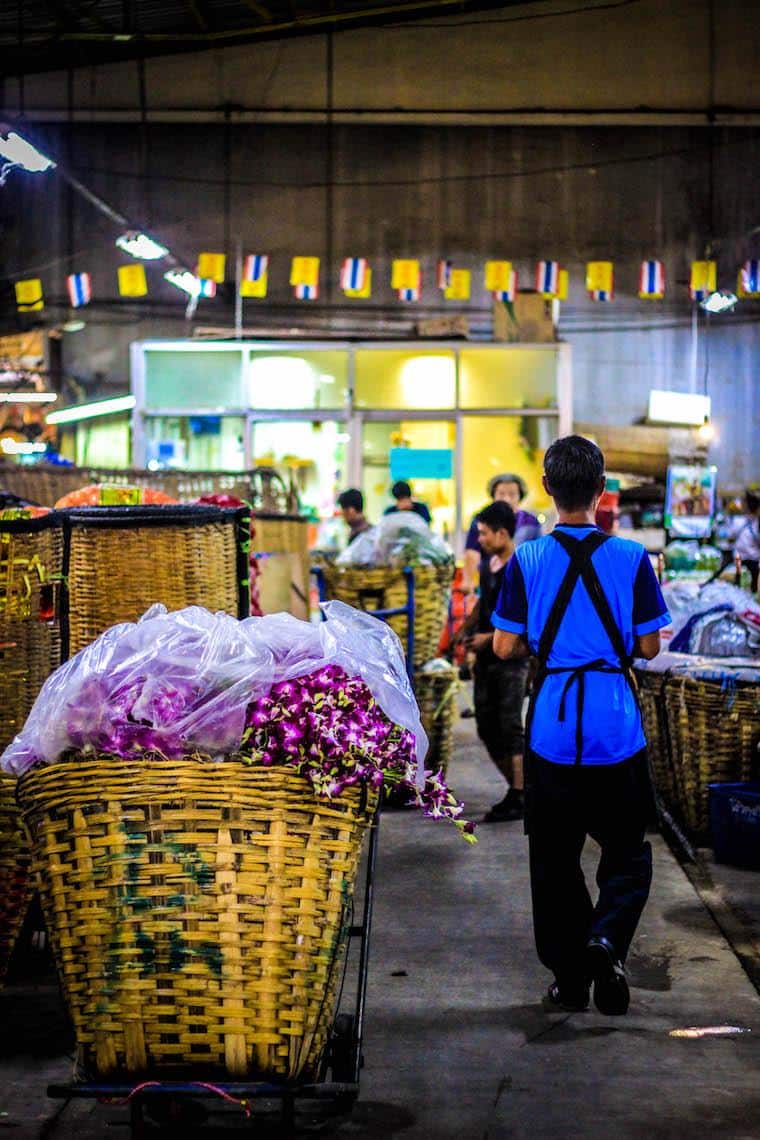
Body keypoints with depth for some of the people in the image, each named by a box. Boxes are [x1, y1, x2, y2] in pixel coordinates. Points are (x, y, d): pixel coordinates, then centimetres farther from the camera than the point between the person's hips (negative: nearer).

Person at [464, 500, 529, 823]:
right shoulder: (487, 564, 11)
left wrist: (490, 638, -17)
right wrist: (470, 628, 13)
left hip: (510, 659, -8)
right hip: (485, 659, 9)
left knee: (509, 728, -6)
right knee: (487, 729, 11)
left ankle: (518, 800, 0)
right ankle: (515, 788, 22)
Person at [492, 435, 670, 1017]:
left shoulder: (527, 560, -4)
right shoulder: (632, 558, -5)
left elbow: (505, 647, -3)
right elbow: (649, 647, -1)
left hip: (552, 723, 1)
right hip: (617, 724, 0)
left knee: (555, 854, 11)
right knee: (627, 847, 12)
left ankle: (570, 975, 13)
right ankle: (607, 937, -11)